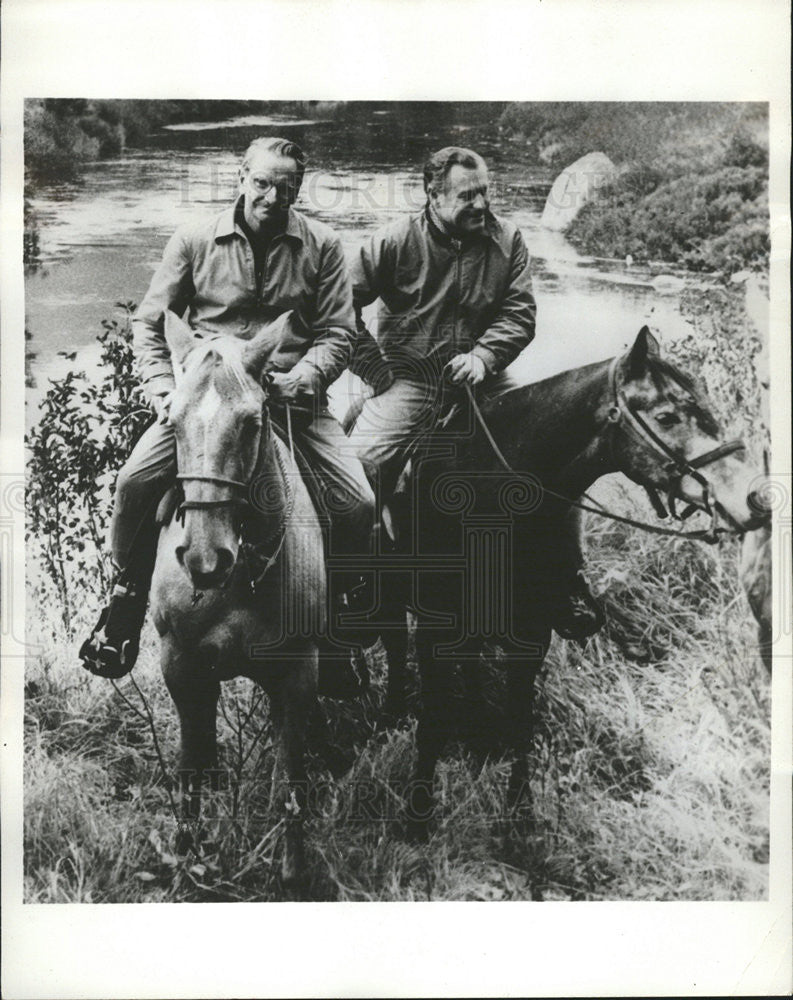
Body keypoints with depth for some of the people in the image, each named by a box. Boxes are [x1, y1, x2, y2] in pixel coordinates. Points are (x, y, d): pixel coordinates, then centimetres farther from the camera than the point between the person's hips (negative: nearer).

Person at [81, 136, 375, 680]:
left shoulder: (322, 245, 4)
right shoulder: (195, 241, 4)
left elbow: (338, 334, 3)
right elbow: (149, 323, 8)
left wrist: (298, 379, -16)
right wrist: (165, 388, -8)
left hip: (293, 393, 0)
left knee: (359, 502, -16)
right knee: (136, 481, -20)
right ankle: (128, 595, 7)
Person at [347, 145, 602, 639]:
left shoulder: (508, 239, 2)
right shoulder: (396, 240, -5)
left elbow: (520, 313, -1)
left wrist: (484, 356, -19)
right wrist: (372, 365, -7)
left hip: (480, 376, 2)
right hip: (407, 379, -2)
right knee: (358, 463, -24)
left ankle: (568, 580, 3)